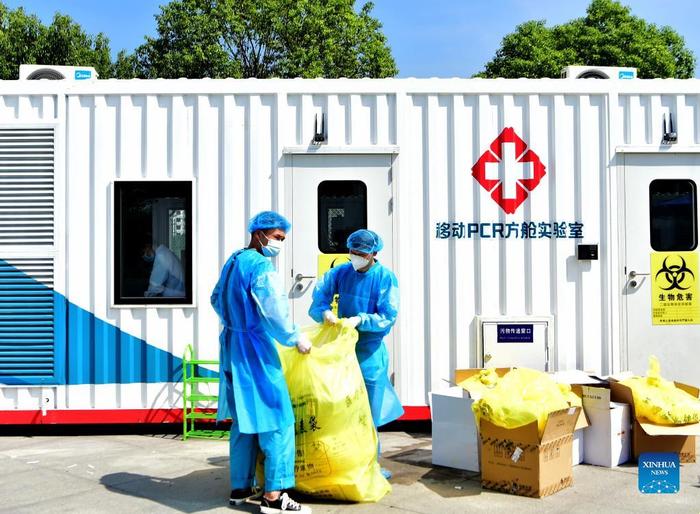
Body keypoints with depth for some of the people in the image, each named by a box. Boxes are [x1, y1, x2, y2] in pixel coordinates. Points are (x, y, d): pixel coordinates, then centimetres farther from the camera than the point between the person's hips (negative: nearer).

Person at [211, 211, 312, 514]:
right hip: (255, 350, -10)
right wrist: (296, 339, -8)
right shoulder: (261, 266, -16)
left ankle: (240, 488, 23)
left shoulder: (233, 262, 13)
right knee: (277, 421, -4)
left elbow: (217, 299, 24)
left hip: (232, 347, 10)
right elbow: (274, 312, -21)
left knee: (244, 420, 16)